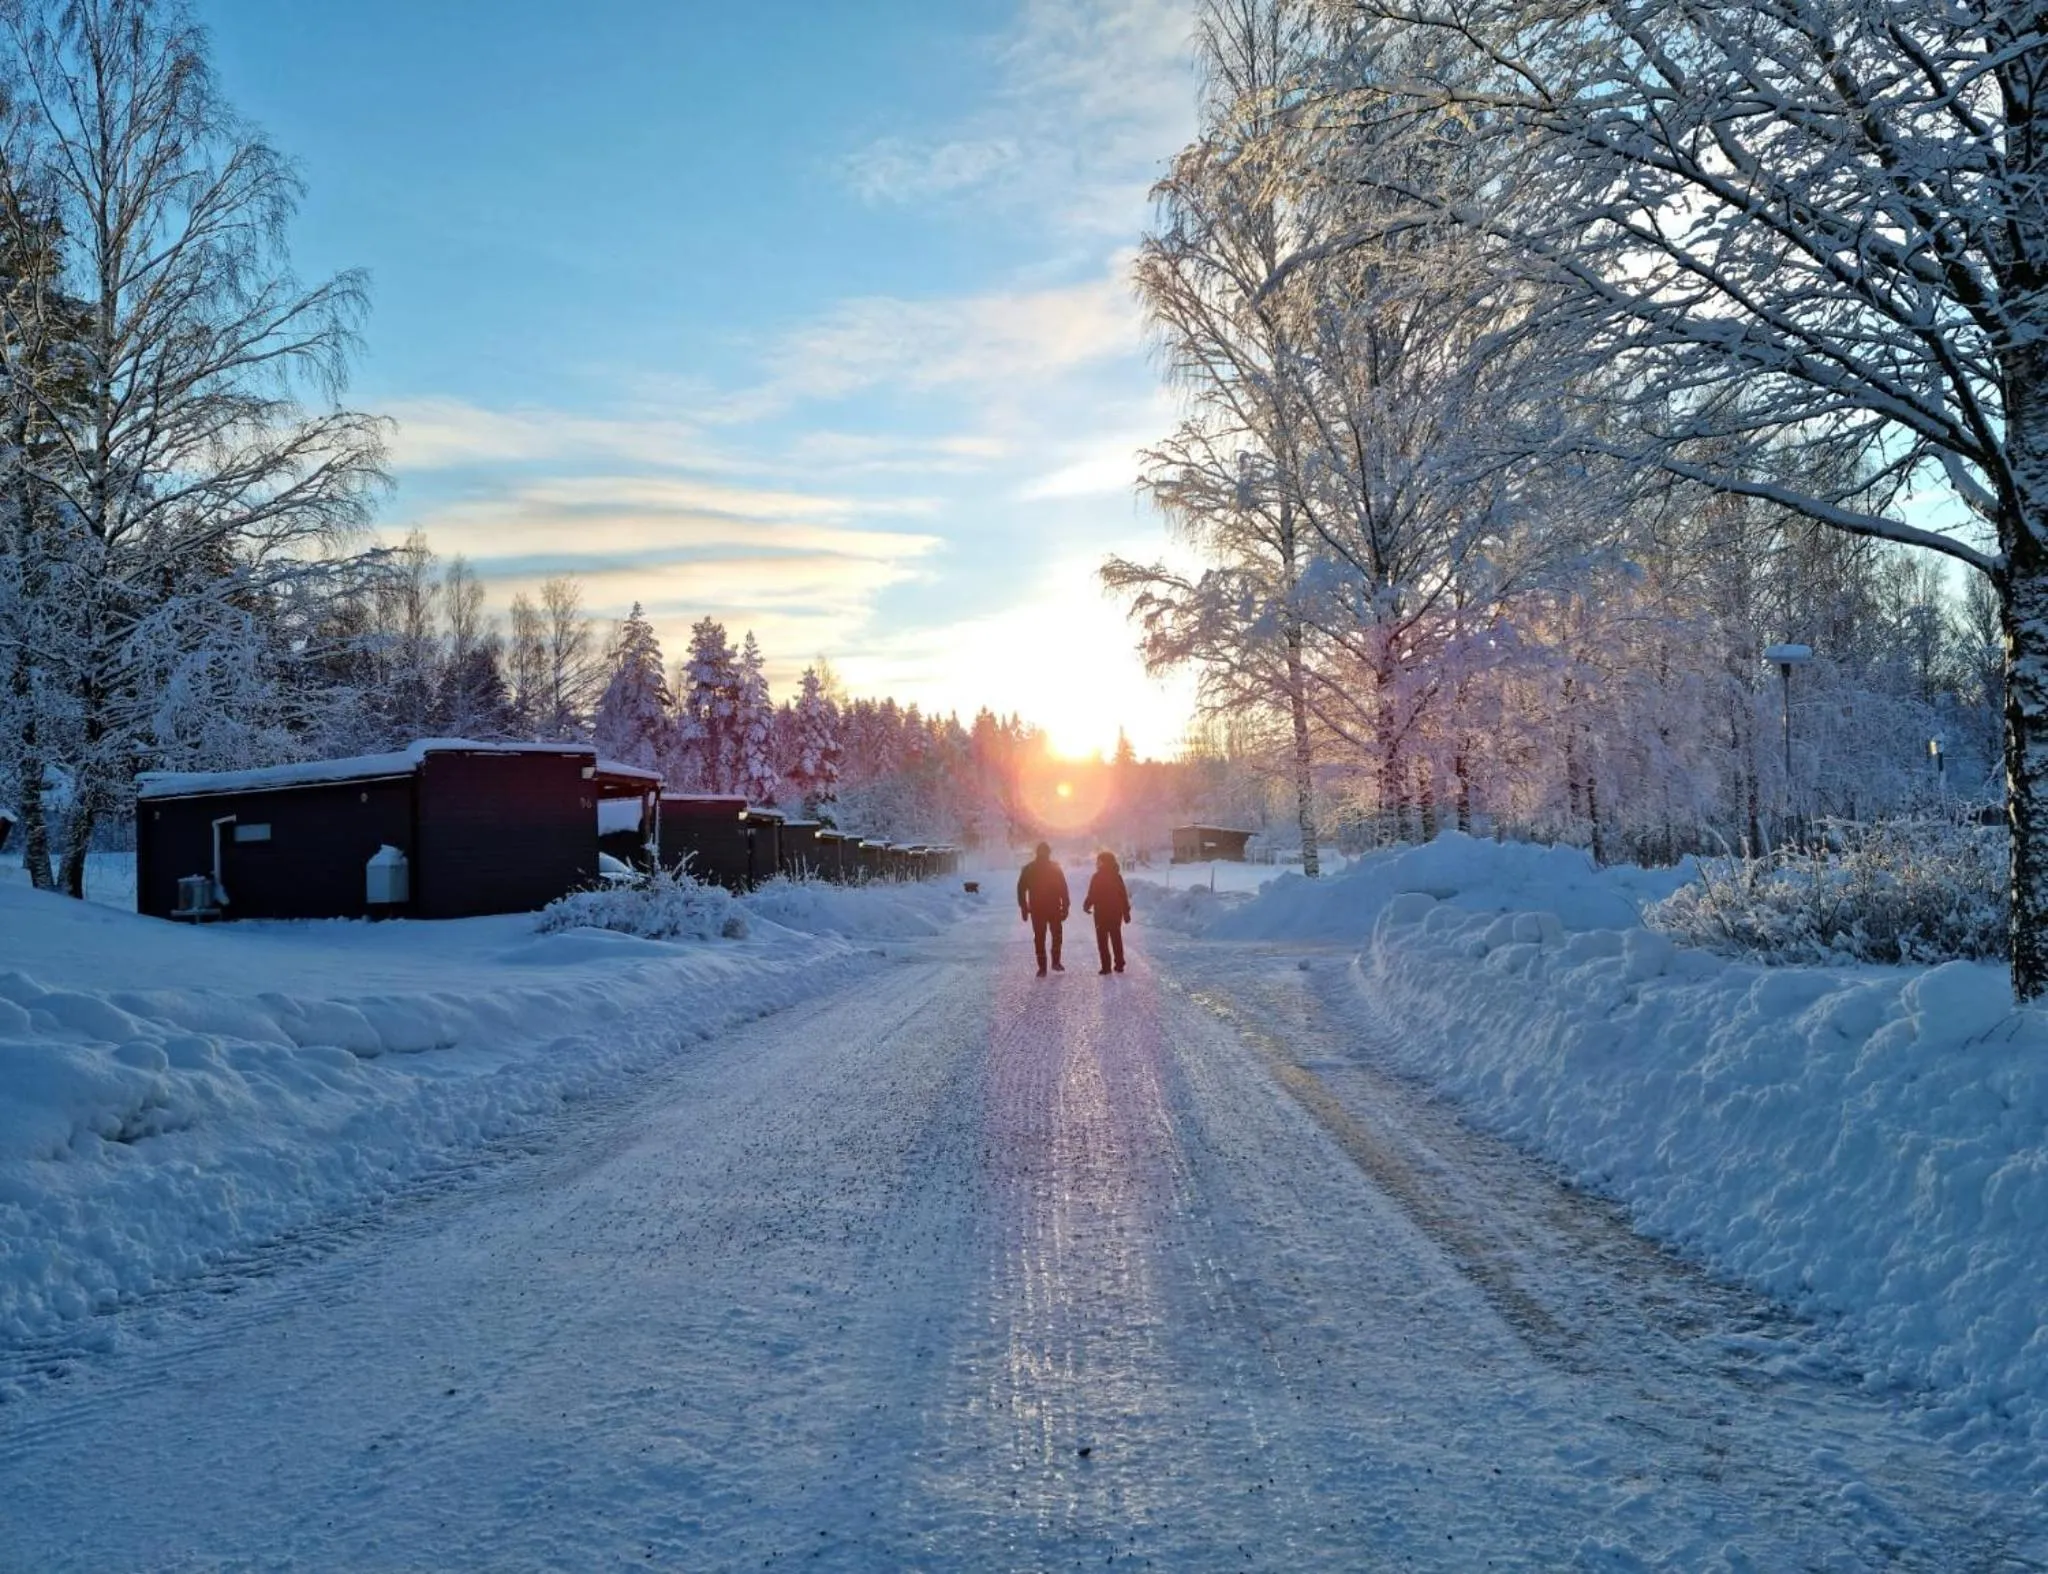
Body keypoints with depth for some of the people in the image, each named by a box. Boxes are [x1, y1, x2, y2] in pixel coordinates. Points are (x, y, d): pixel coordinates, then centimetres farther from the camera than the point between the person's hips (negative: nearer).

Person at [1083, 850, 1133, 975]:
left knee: (1102, 941, 2)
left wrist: (1086, 906, 5)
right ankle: (1119, 964, 16)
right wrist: (1126, 912, 11)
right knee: (1116, 938, 16)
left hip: (1101, 913, -5)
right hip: (1116, 913, 5)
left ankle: (1106, 966, -5)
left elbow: (1092, 895, -13)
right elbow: (1124, 895, 5)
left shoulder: (1097, 877, -12)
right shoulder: (1117, 876, 4)